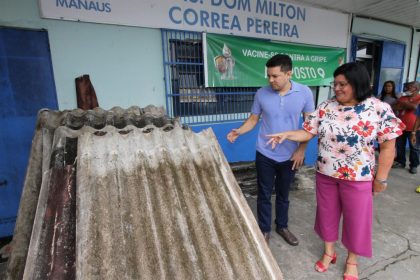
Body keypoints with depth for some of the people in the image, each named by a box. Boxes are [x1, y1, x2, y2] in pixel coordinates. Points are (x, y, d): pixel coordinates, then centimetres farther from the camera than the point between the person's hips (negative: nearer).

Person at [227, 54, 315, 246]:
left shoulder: (304, 93, -7)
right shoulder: (261, 93, -7)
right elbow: (253, 119, 0)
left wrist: (301, 150, -6)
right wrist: (238, 131, -18)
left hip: (289, 156, 1)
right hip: (265, 155, 0)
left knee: (283, 194, 18)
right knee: (264, 195, 11)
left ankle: (282, 227, 42)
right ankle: (264, 230, 32)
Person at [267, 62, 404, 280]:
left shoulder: (379, 109, -11)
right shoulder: (326, 107, -3)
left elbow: (388, 146, -8)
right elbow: (308, 132, -4)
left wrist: (381, 178, -6)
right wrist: (287, 134, -22)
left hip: (358, 178, -2)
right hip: (325, 174, 3)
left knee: (356, 219, 14)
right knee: (327, 213, 17)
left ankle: (352, 260, 40)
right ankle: (328, 252, 42)